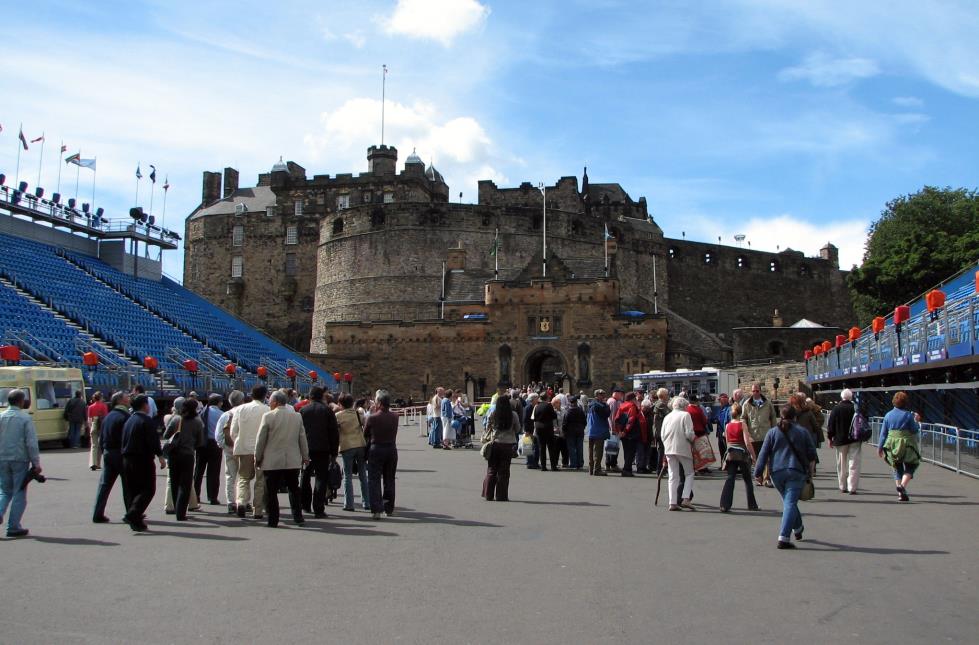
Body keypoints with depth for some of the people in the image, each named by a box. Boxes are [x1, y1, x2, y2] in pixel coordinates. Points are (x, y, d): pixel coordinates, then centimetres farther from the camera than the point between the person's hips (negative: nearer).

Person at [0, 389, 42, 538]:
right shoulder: (25, 418, -9)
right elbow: (32, 443, -11)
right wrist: (36, 463, -7)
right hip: (20, 459, -4)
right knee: (19, 494, 4)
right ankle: (13, 527, 5)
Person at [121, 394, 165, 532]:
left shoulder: (128, 421, 14)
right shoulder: (147, 421, -10)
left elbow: (124, 441, 18)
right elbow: (153, 441, -17)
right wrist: (160, 457, -12)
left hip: (127, 460, 8)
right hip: (143, 460, -8)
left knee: (133, 490, 13)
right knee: (148, 490, -4)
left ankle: (136, 520, 13)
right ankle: (132, 515, -18)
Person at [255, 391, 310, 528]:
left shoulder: (268, 416, -8)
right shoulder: (297, 416, 4)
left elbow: (261, 439, -5)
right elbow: (302, 438, 8)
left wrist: (257, 458, 5)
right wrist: (305, 456, 17)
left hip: (272, 461, -4)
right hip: (293, 461, 4)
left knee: (271, 492, 4)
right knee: (294, 490, 13)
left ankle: (273, 520, 5)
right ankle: (298, 517, 10)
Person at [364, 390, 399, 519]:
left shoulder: (372, 418, -14)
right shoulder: (395, 417, -5)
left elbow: (365, 434, 0)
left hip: (376, 450, -4)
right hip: (392, 449, 4)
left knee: (374, 480, 0)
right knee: (389, 480, 15)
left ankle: (376, 510, -9)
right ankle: (389, 509, 21)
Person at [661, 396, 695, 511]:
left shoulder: (667, 417, 12)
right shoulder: (685, 415, -5)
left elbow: (663, 435, 12)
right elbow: (689, 433, -13)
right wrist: (693, 440, 5)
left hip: (669, 449, 5)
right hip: (683, 448, -5)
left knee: (673, 476, 7)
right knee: (689, 473, 8)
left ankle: (672, 503, 2)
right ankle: (685, 499, -7)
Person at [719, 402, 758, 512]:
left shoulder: (727, 426, 3)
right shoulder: (742, 425, -9)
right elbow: (747, 442, -14)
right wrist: (753, 455, -7)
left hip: (730, 455, 3)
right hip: (742, 455, -3)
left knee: (730, 479, 0)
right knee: (747, 480, 13)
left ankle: (724, 505, -12)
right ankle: (751, 504, 22)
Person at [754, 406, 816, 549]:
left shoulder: (772, 432, 5)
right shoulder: (803, 432, 3)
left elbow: (764, 454, 0)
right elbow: (812, 454, 4)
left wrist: (758, 472, 2)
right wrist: (808, 465, 24)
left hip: (777, 472, 2)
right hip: (796, 472, -2)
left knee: (788, 501, 21)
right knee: (790, 503, -7)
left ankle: (798, 528, 39)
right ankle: (784, 538, -16)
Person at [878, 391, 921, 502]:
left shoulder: (888, 415, 3)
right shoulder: (908, 415, -8)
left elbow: (883, 433, 5)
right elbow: (915, 430, -3)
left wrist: (880, 448, 11)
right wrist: (917, 422, 15)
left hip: (892, 446, 4)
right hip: (907, 445, -4)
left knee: (897, 469, 15)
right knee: (910, 467, 10)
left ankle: (901, 494, 9)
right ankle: (903, 485, -14)